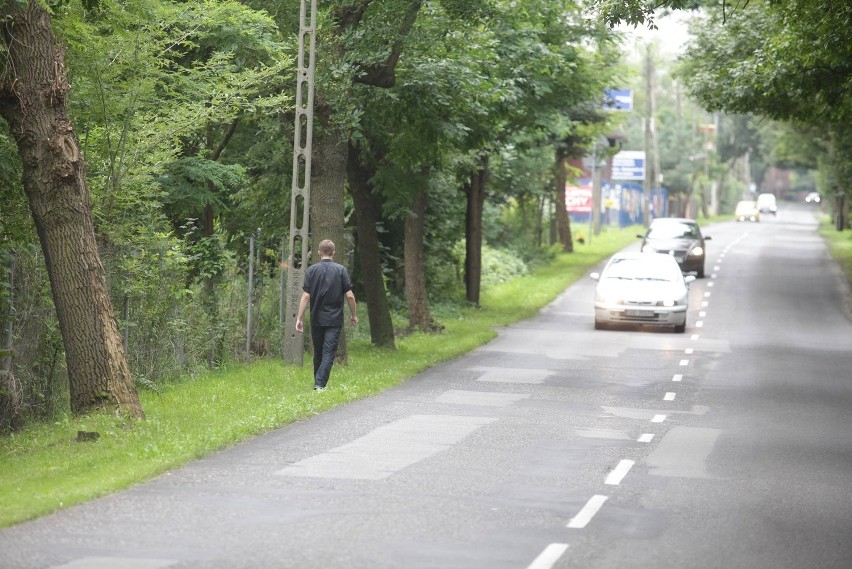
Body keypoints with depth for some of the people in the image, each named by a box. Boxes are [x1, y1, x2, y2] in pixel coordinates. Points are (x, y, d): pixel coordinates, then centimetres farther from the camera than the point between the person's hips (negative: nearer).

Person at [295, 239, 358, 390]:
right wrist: (354, 315, 9)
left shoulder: (312, 270, 0)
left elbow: (306, 296, -6)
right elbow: (350, 295, -4)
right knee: (329, 353, -5)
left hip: (316, 319, 2)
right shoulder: (341, 270, -2)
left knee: (318, 354, 14)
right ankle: (320, 384, -18)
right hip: (335, 320, -2)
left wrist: (299, 318, -3)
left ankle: (317, 383, 22)